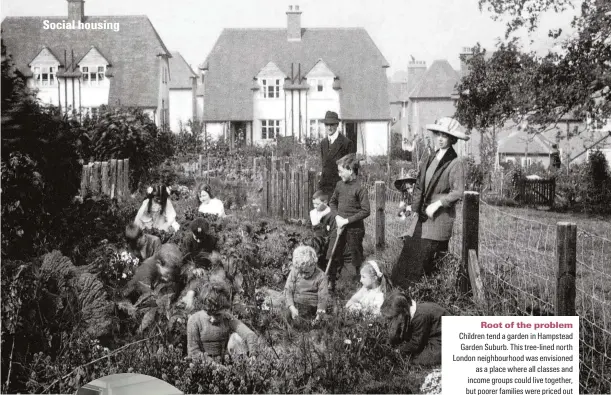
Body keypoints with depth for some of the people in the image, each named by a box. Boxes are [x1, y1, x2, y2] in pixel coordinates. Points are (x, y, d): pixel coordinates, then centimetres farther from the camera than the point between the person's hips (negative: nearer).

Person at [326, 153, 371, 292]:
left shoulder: (360, 188, -14)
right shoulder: (340, 184, 4)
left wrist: (347, 220, -18)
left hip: (354, 228, -5)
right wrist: (337, 216, -1)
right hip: (339, 227, 5)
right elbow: (332, 202, 17)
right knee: (332, 256, 4)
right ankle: (330, 284, 14)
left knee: (356, 259, 6)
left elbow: (365, 211, -17)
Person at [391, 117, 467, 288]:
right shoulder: (428, 160, 14)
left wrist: (438, 204, -17)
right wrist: (415, 208, 8)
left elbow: (458, 192, -12)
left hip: (439, 217, -6)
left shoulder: (455, 163, -6)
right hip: (422, 215, 6)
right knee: (409, 249, 0)